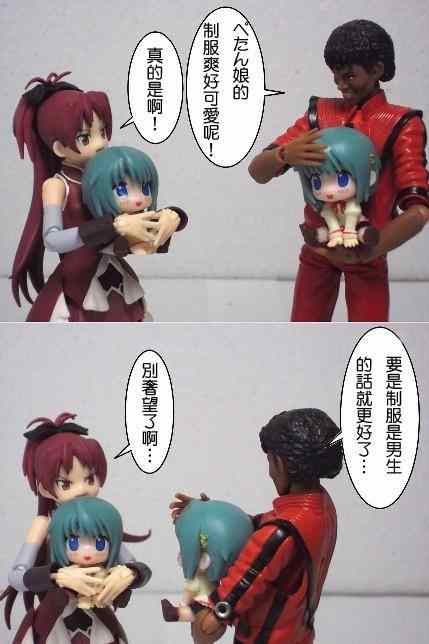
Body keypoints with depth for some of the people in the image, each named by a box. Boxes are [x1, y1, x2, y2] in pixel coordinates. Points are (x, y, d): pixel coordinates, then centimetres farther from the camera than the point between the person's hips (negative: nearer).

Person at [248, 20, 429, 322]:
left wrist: (361, 253, -29)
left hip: (368, 254, -3)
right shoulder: (319, 114, 0)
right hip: (317, 248, 3)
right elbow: (257, 172, -6)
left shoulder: (401, 125, -11)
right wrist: (285, 154, -29)